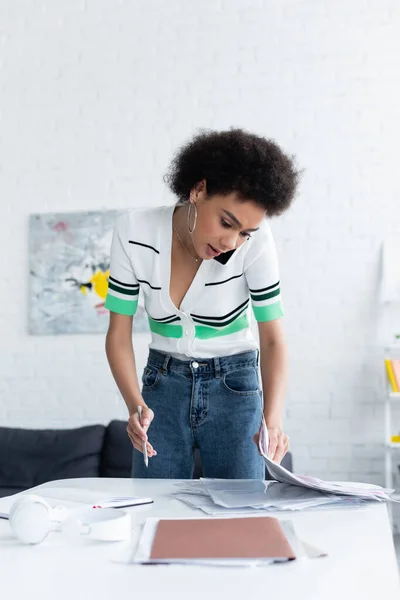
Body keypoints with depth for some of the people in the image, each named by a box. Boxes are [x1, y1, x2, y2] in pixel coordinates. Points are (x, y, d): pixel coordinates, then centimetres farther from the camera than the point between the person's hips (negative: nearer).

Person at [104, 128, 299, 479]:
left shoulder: (254, 239, -19)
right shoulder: (134, 232, -16)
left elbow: (272, 338, -17)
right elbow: (119, 334, -10)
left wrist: (272, 420, -33)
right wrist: (135, 405, -26)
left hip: (235, 385, -1)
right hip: (163, 384, 1)